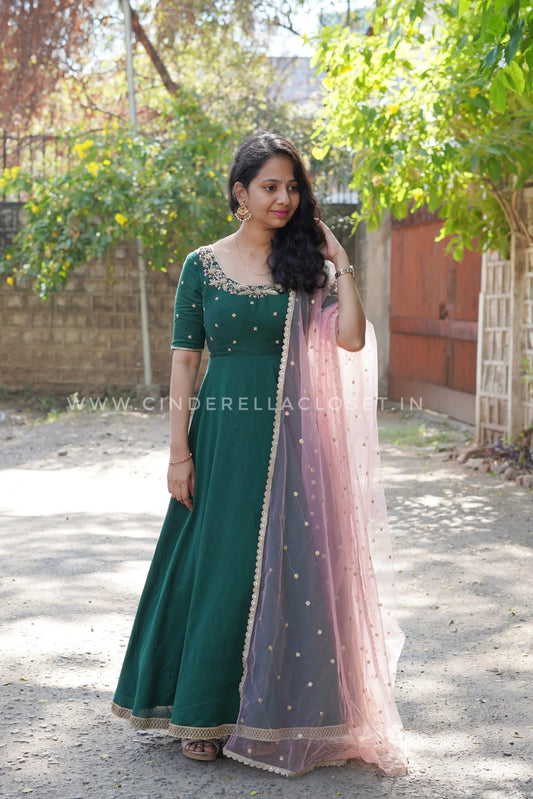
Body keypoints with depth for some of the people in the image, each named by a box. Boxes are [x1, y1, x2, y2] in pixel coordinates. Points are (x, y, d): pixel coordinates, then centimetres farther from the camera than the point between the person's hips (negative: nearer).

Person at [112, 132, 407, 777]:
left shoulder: (307, 264, 5)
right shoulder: (203, 265, 2)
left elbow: (352, 339, -8)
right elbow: (184, 359, 0)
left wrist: (340, 263, -6)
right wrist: (179, 450, -6)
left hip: (289, 435, 1)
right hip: (223, 433, -1)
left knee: (286, 568, 3)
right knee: (219, 566, 4)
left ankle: (272, 712, 18)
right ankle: (206, 712, 17)